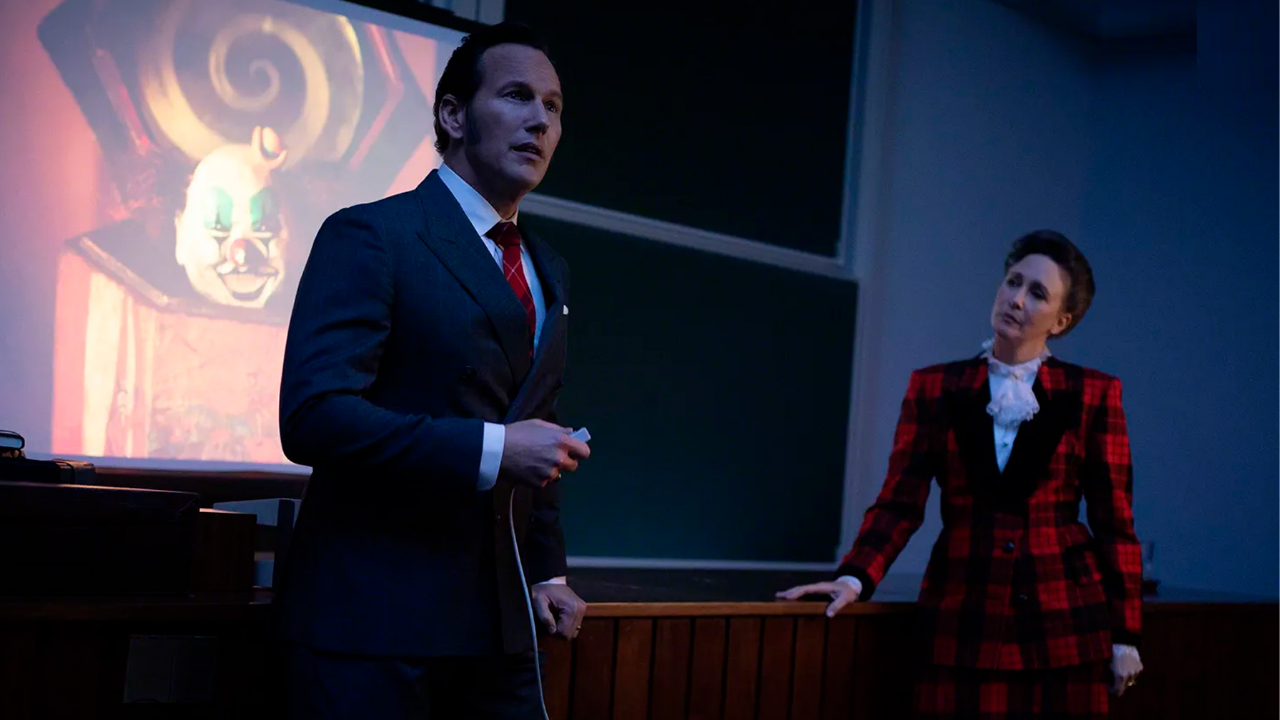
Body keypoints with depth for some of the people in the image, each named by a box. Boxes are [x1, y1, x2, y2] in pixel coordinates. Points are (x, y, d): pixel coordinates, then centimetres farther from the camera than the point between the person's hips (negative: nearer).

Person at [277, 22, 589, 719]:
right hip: (375, 617, -7)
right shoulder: (371, 236, -8)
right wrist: (489, 450, -22)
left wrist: (547, 572, 15)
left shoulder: (548, 273, 16)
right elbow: (312, 415, -18)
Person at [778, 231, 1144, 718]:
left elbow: (1113, 521, 2)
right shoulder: (935, 388, 5)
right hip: (964, 620, 1)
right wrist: (854, 578, -14)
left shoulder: (1092, 395, 1)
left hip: (1065, 618, 0)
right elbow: (900, 503, 1)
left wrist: (1125, 635, 2)